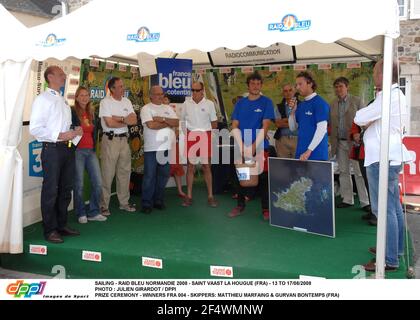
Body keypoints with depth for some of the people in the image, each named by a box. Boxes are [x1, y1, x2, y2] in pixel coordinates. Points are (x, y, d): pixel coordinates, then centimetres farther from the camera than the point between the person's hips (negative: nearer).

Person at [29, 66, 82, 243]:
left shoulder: (63, 101, 17)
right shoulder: (43, 99, -7)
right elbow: (35, 128, -15)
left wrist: (75, 131, 3)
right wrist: (60, 135, -19)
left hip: (67, 148, 8)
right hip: (52, 149, -8)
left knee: (65, 189, 14)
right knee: (51, 191, -1)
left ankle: (62, 224, 26)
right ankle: (50, 230, 9)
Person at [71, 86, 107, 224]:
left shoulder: (91, 113, 17)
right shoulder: (72, 112, -2)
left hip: (91, 151, 6)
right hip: (77, 151, -6)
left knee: (98, 183, 0)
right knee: (79, 185, -2)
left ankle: (94, 212, 13)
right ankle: (81, 214, 13)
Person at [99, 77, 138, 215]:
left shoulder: (127, 102, 10)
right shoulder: (105, 102, -7)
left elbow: (134, 120, 1)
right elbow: (110, 123, -17)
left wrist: (119, 118, -12)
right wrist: (126, 121, -4)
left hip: (124, 139, 6)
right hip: (110, 140, -6)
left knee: (125, 172, 11)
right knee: (108, 174, -3)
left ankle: (124, 202, 22)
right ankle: (104, 205, 5)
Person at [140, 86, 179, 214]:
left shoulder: (168, 108, 15)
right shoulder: (146, 109, -1)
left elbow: (177, 123, 2)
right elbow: (151, 125, -16)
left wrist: (162, 119, -11)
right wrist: (168, 123, -5)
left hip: (167, 147, 5)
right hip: (152, 148, -5)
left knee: (164, 175, 10)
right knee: (149, 176, -1)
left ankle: (158, 200, 22)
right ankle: (146, 203, 7)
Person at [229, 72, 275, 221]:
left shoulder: (266, 102, -2)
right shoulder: (240, 103, 7)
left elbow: (265, 127, -9)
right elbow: (234, 127, 4)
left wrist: (253, 146, -15)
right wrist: (241, 146, -9)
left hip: (260, 147, -3)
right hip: (241, 147, 3)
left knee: (263, 178, 2)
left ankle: (266, 209, 12)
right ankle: (240, 205, 25)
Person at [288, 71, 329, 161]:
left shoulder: (320, 103, -8)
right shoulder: (301, 105, 13)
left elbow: (321, 129, -16)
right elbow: (293, 128, 16)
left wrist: (309, 151, -21)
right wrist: (293, 111, 0)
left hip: (316, 154, -6)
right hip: (300, 153, 6)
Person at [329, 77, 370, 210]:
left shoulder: (356, 101, 0)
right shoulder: (333, 104, 12)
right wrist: (332, 141, 5)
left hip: (354, 142, -5)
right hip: (339, 143, 5)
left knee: (359, 173, -4)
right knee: (343, 172, 10)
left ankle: (365, 202, 2)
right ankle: (347, 199, 19)